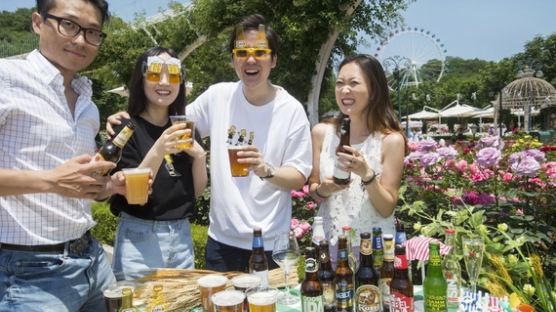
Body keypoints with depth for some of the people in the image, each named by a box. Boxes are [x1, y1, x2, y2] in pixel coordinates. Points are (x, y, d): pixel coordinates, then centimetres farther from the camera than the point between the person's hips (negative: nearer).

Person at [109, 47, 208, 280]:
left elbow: (197, 190, 7)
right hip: (140, 237, -5)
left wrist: (199, 156, -11)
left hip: (182, 236, 5)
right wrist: (158, 151, -29)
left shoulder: (185, 129, 5)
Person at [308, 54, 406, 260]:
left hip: (374, 245, -2)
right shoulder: (321, 133, -4)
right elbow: (312, 188, 6)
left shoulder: (391, 140, -11)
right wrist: (322, 190, -15)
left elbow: (387, 209, -10)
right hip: (329, 241, 3)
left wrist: (367, 175, -25)